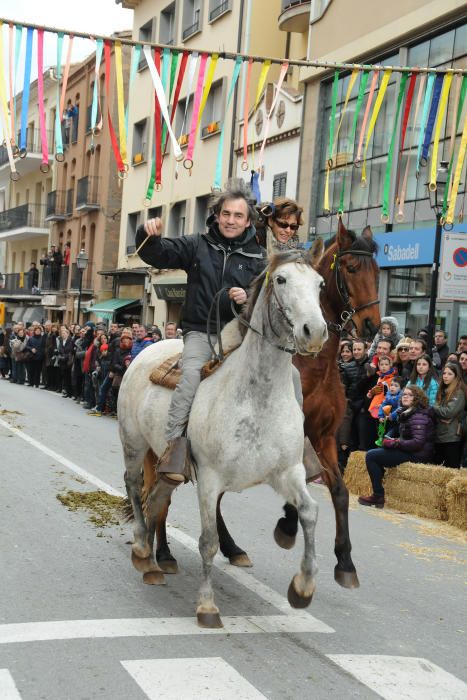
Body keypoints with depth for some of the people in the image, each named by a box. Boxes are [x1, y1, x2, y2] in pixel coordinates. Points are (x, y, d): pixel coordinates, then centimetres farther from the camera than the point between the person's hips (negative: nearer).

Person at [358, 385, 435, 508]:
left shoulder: (418, 416, -18)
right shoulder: (407, 412, 12)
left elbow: (418, 442, -27)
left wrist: (394, 443, -17)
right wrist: (395, 440, 3)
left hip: (417, 454, -10)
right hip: (409, 450, 10)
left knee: (371, 456, -10)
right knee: (375, 452, 17)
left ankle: (378, 497, -5)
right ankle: (378, 494, 15)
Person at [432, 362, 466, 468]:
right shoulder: (443, 390, 16)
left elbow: (449, 412, -18)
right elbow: (437, 410, 17)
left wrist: (433, 407, -5)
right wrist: (441, 418, -3)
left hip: (452, 437, -8)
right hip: (439, 435, 8)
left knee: (451, 468, -5)